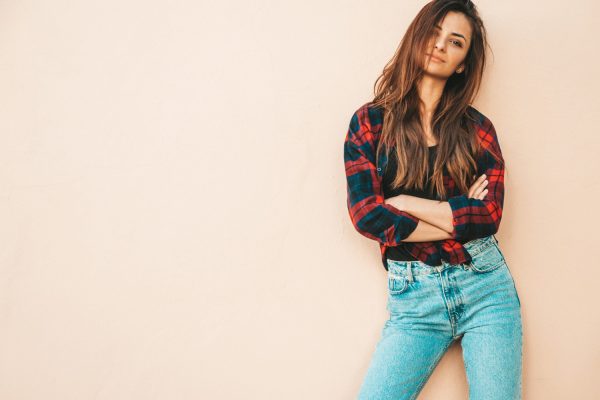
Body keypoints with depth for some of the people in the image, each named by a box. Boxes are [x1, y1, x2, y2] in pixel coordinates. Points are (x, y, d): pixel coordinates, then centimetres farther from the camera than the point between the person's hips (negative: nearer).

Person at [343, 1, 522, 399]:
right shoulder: (369, 121, 3)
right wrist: (460, 218, -6)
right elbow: (366, 215, -7)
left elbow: (490, 215, -7)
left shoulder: (477, 128, 6)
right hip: (414, 296, -1)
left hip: (486, 284, 1)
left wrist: (402, 202, -8)